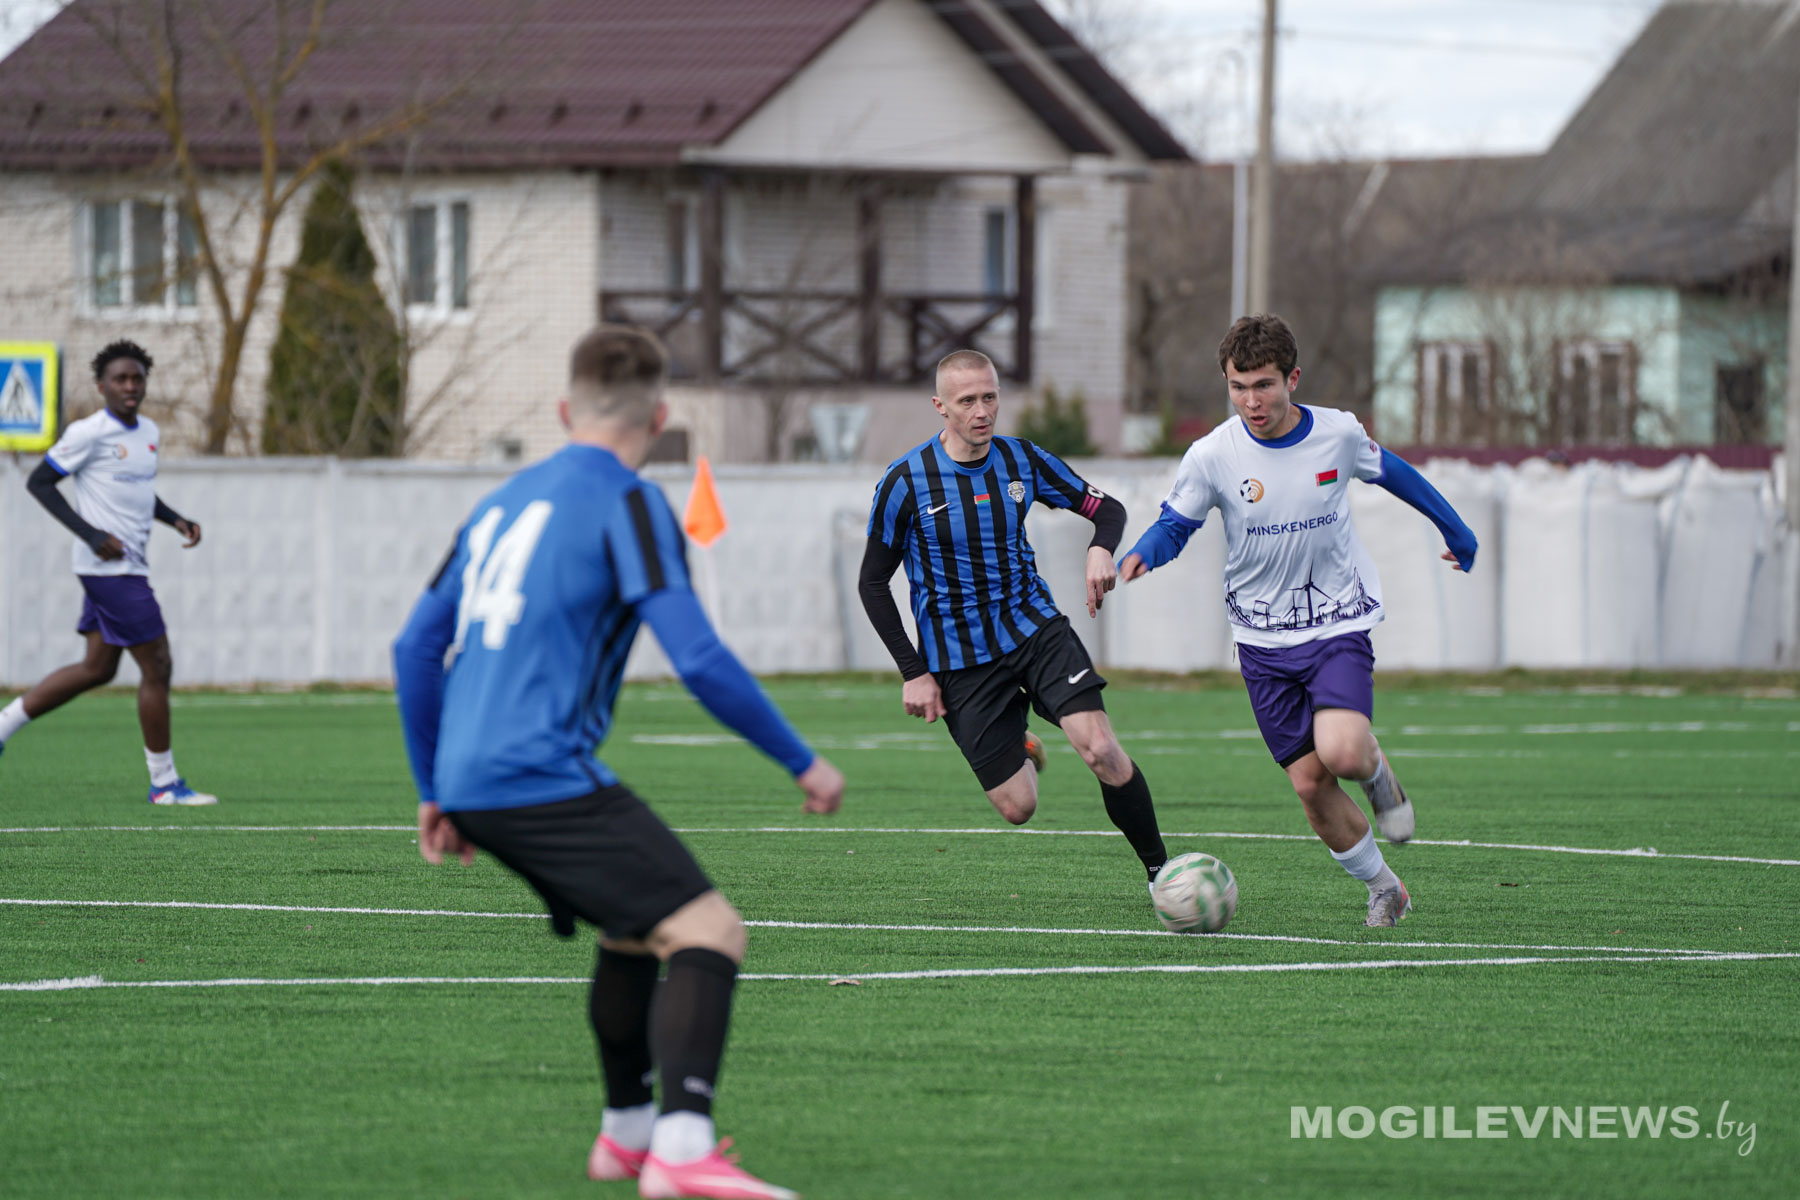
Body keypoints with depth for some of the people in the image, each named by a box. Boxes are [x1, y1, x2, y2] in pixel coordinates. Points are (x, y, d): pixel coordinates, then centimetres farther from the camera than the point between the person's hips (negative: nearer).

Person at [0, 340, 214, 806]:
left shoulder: (148, 432, 13)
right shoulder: (89, 433, -12)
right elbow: (39, 482, -10)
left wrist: (175, 520, 9)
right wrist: (91, 535, -18)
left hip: (129, 568, 9)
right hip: (109, 569, -9)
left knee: (97, 668, 13)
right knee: (157, 666, -7)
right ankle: (164, 783, 0)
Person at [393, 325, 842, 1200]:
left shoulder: (505, 502, 20)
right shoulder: (626, 503, -4)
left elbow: (416, 649, 23)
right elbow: (699, 659, -13)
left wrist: (434, 791, 31)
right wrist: (802, 763, -4)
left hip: (473, 786, 9)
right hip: (545, 776, -9)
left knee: (633, 929, 27)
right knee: (706, 932, -14)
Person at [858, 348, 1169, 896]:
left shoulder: (1022, 461, -1)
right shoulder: (906, 481, -10)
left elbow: (1106, 508, 10)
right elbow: (873, 583, -2)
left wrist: (1101, 550, -15)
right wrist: (913, 673, -7)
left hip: (1036, 629, 2)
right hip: (959, 662, -2)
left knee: (1102, 752, -21)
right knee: (1017, 807, -5)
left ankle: (1159, 867, -4)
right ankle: (1022, 754, 33)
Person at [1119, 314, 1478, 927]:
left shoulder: (1338, 434, -8)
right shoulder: (1211, 456, -11)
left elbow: (1389, 471, 12)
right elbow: (1175, 523, 2)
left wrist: (1455, 530, 25)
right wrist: (1141, 555, -21)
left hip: (1338, 624, -1)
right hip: (1263, 639, 1)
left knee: (1340, 753, -24)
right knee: (1308, 782, -1)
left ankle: (1377, 772, 13)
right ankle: (1383, 888, 21)